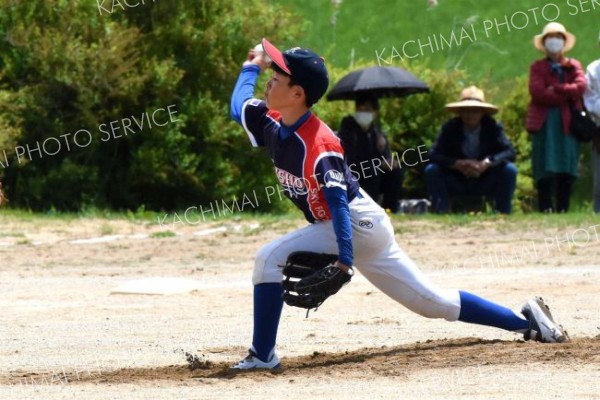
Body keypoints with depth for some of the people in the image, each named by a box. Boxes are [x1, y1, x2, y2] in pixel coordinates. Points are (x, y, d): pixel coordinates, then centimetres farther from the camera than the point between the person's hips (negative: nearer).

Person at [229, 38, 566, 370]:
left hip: (358, 223, -9)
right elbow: (239, 106, 24)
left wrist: (344, 258, -33)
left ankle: (263, 356, -14)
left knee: (270, 259, -17)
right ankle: (525, 319, 17)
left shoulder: (319, 143, -23)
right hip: (364, 229, 9)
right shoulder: (273, 124, 2)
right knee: (432, 301, 12)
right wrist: (252, 66, 21)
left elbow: (337, 202, -28)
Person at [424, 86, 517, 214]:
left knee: (509, 170, -24)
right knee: (432, 170, -24)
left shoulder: (493, 127, -8)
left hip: (486, 184, 0)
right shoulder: (450, 128, -7)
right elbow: (434, 155, -16)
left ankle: (503, 214, -16)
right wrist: (458, 164, -31)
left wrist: (486, 163, -34)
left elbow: (509, 152, -18)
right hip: (457, 183, 0)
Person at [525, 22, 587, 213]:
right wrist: (566, 95, -9)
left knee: (567, 169, -1)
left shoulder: (573, 66, 15)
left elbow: (580, 87, -5)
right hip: (544, 122, -2)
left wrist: (555, 89, -10)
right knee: (546, 169, -6)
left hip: (568, 122, 2)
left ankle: (563, 208, 1)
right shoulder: (537, 67, 10)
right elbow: (537, 92, -8)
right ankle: (545, 209, -7)